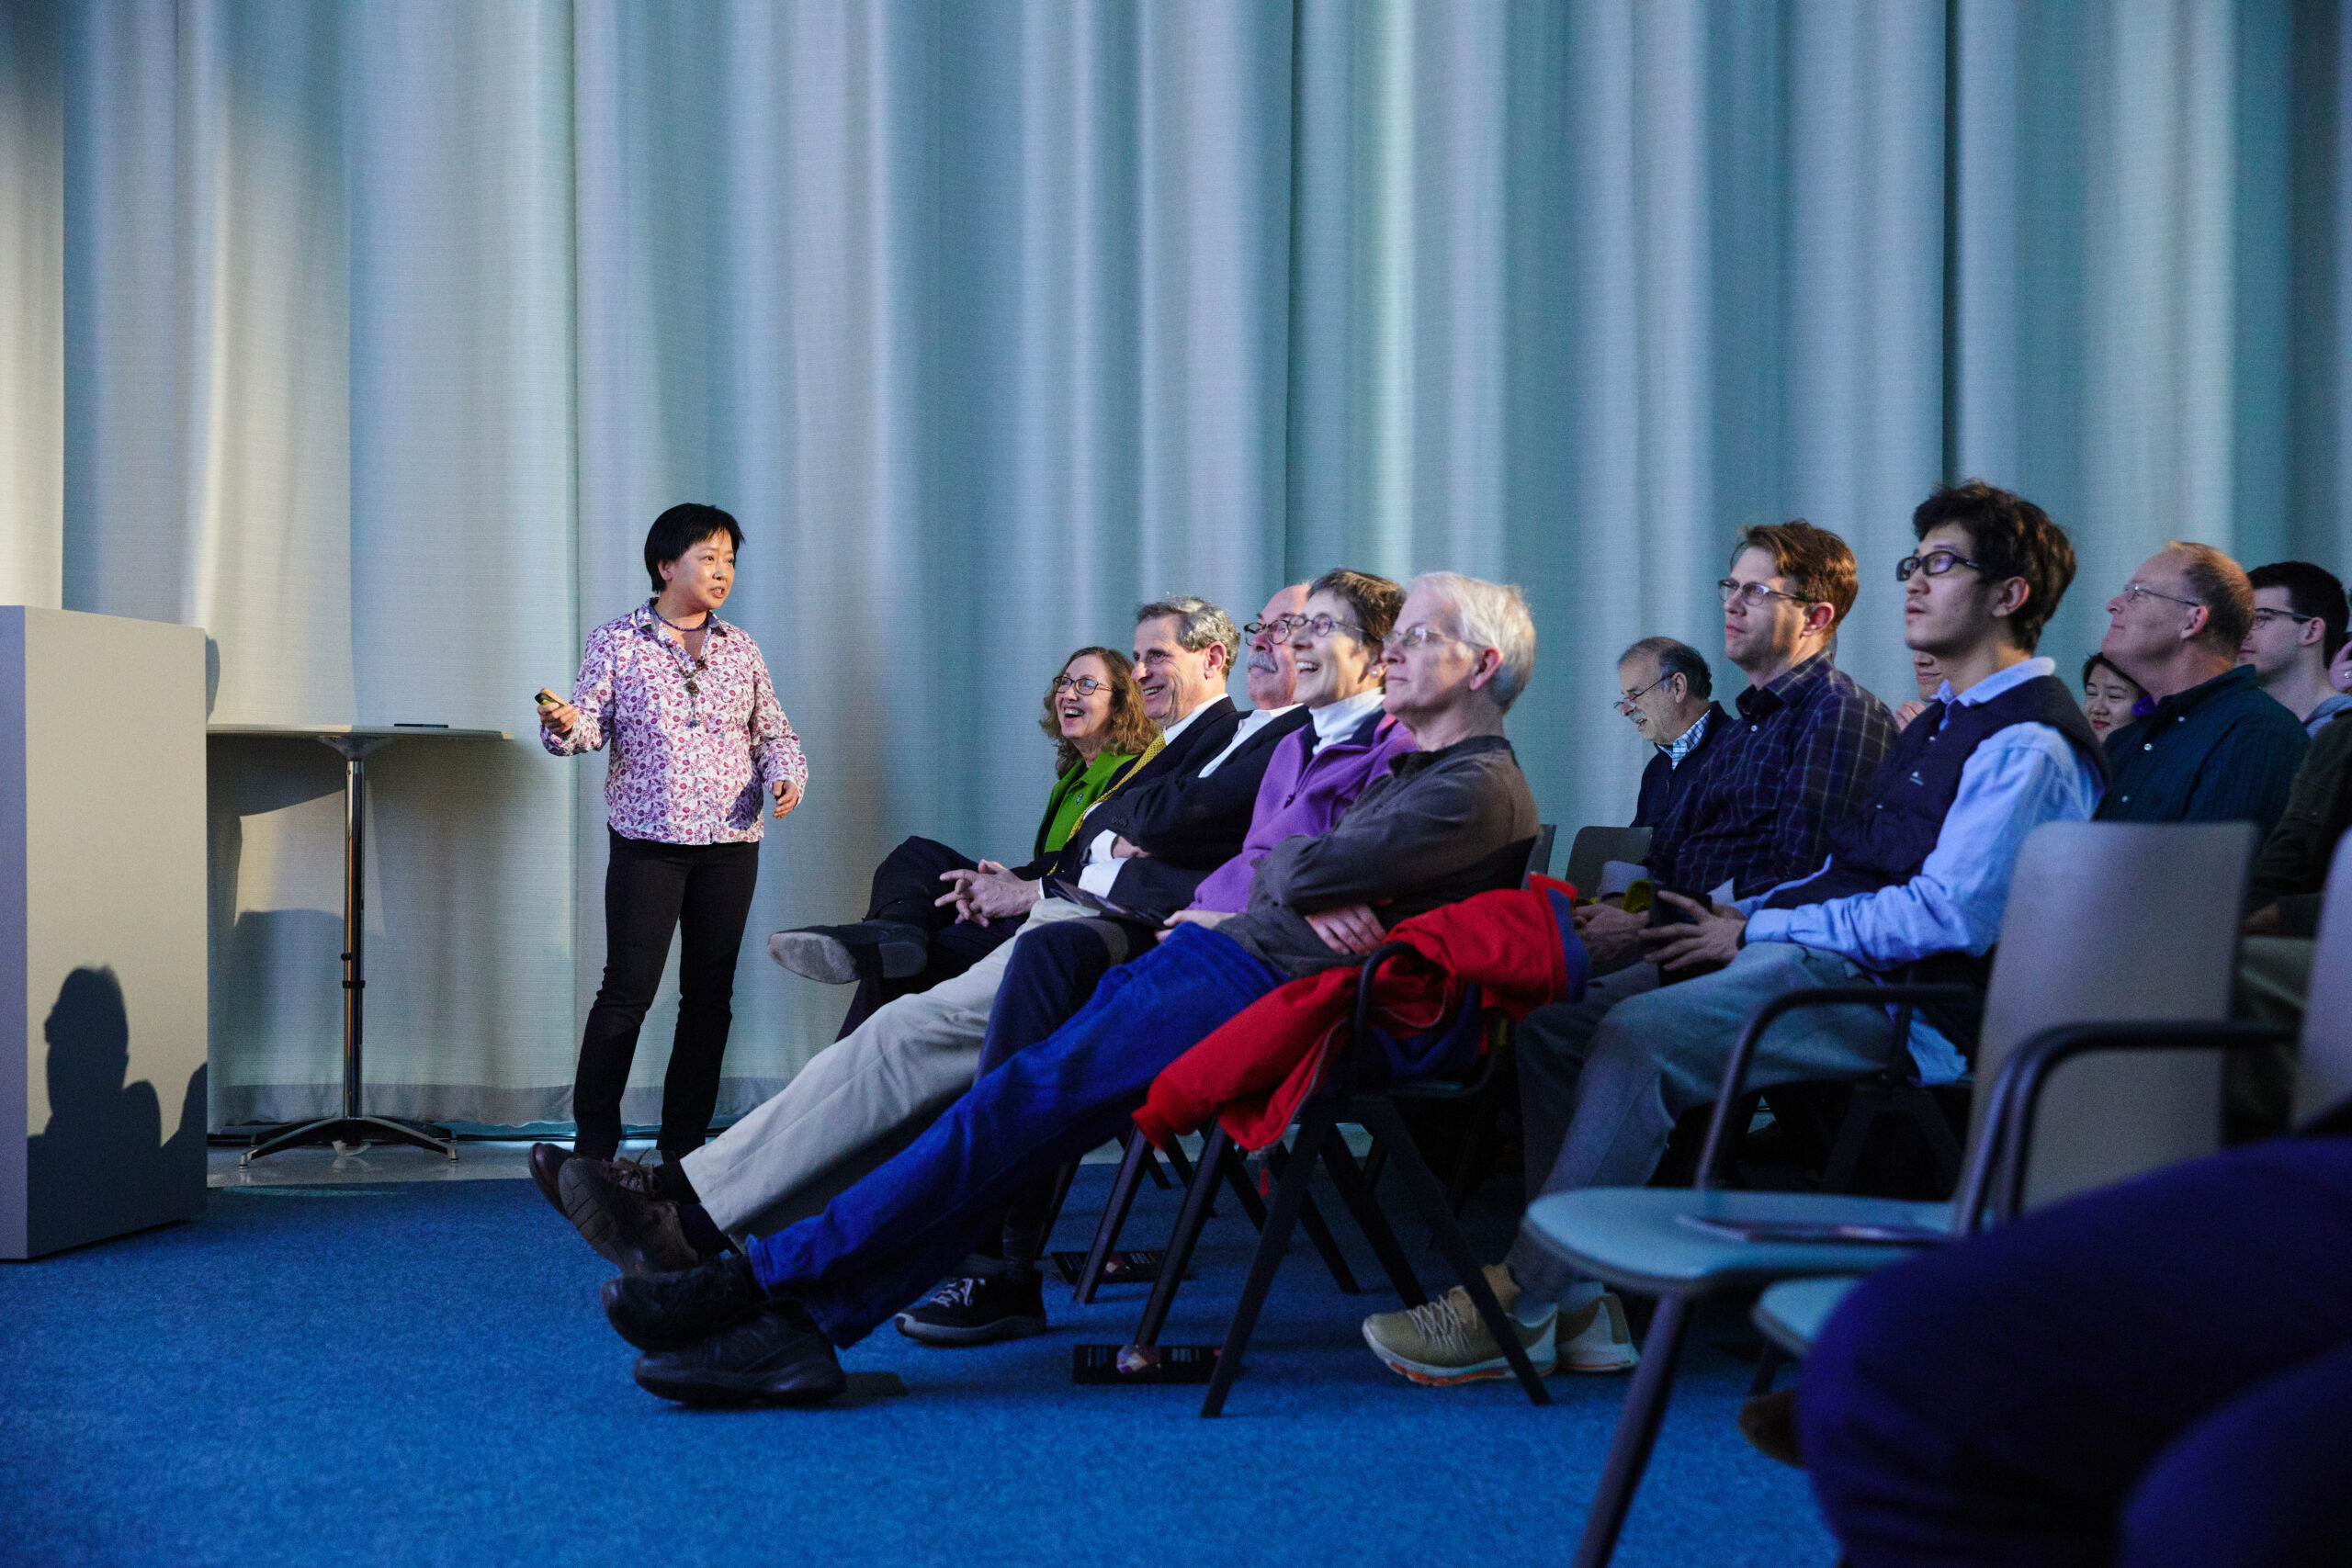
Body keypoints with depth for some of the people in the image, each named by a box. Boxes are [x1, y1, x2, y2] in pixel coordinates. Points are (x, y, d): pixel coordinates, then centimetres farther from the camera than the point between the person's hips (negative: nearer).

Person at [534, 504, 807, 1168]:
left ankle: (684, 1145, 14)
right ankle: (594, 1147, 1)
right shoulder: (617, 642, 3)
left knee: (711, 994, 5)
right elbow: (592, 721, -5)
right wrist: (564, 724, -27)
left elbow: (773, 731, 14)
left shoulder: (740, 648, 12)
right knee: (628, 989, -8)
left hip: (731, 841, 4)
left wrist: (785, 775, -5)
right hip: (648, 841, -4)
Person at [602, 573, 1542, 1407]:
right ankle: (799, 1323, -17)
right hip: (1218, 958, 9)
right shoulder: (1408, 770, 29)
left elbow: (1304, 870, -11)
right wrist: (1319, 891, 3)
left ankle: (771, 1279, -20)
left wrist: (1305, 870, 10)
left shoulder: (1480, 790, -5)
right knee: (1021, 1101, -8)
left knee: (1027, 1100, -19)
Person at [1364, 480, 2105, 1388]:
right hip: (1815, 961, 10)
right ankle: (1584, 1306, -7)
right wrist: (1743, 914, 6)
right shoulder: (1944, 721, 23)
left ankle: (1520, 1308, -21)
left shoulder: (2030, 743, -9)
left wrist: (1756, 933, -13)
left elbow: (1946, 916, -18)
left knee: (1636, 1036, -29)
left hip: (1893, 1001, -10)